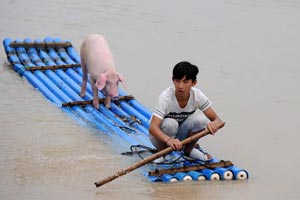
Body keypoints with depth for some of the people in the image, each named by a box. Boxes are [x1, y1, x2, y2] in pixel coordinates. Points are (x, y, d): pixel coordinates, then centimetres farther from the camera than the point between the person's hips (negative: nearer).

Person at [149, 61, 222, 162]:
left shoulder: (197, 95, -18)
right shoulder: (166, 97, -30)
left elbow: (217, 119, -17)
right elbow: (152, 127, -41)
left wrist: (214, 124, -43)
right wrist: (168, 140, -61)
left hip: (181, 135, 3)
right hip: (162, 136, -3)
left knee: (201, 118, -23)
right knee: (170, 123, -35)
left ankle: (188, 150, 2)